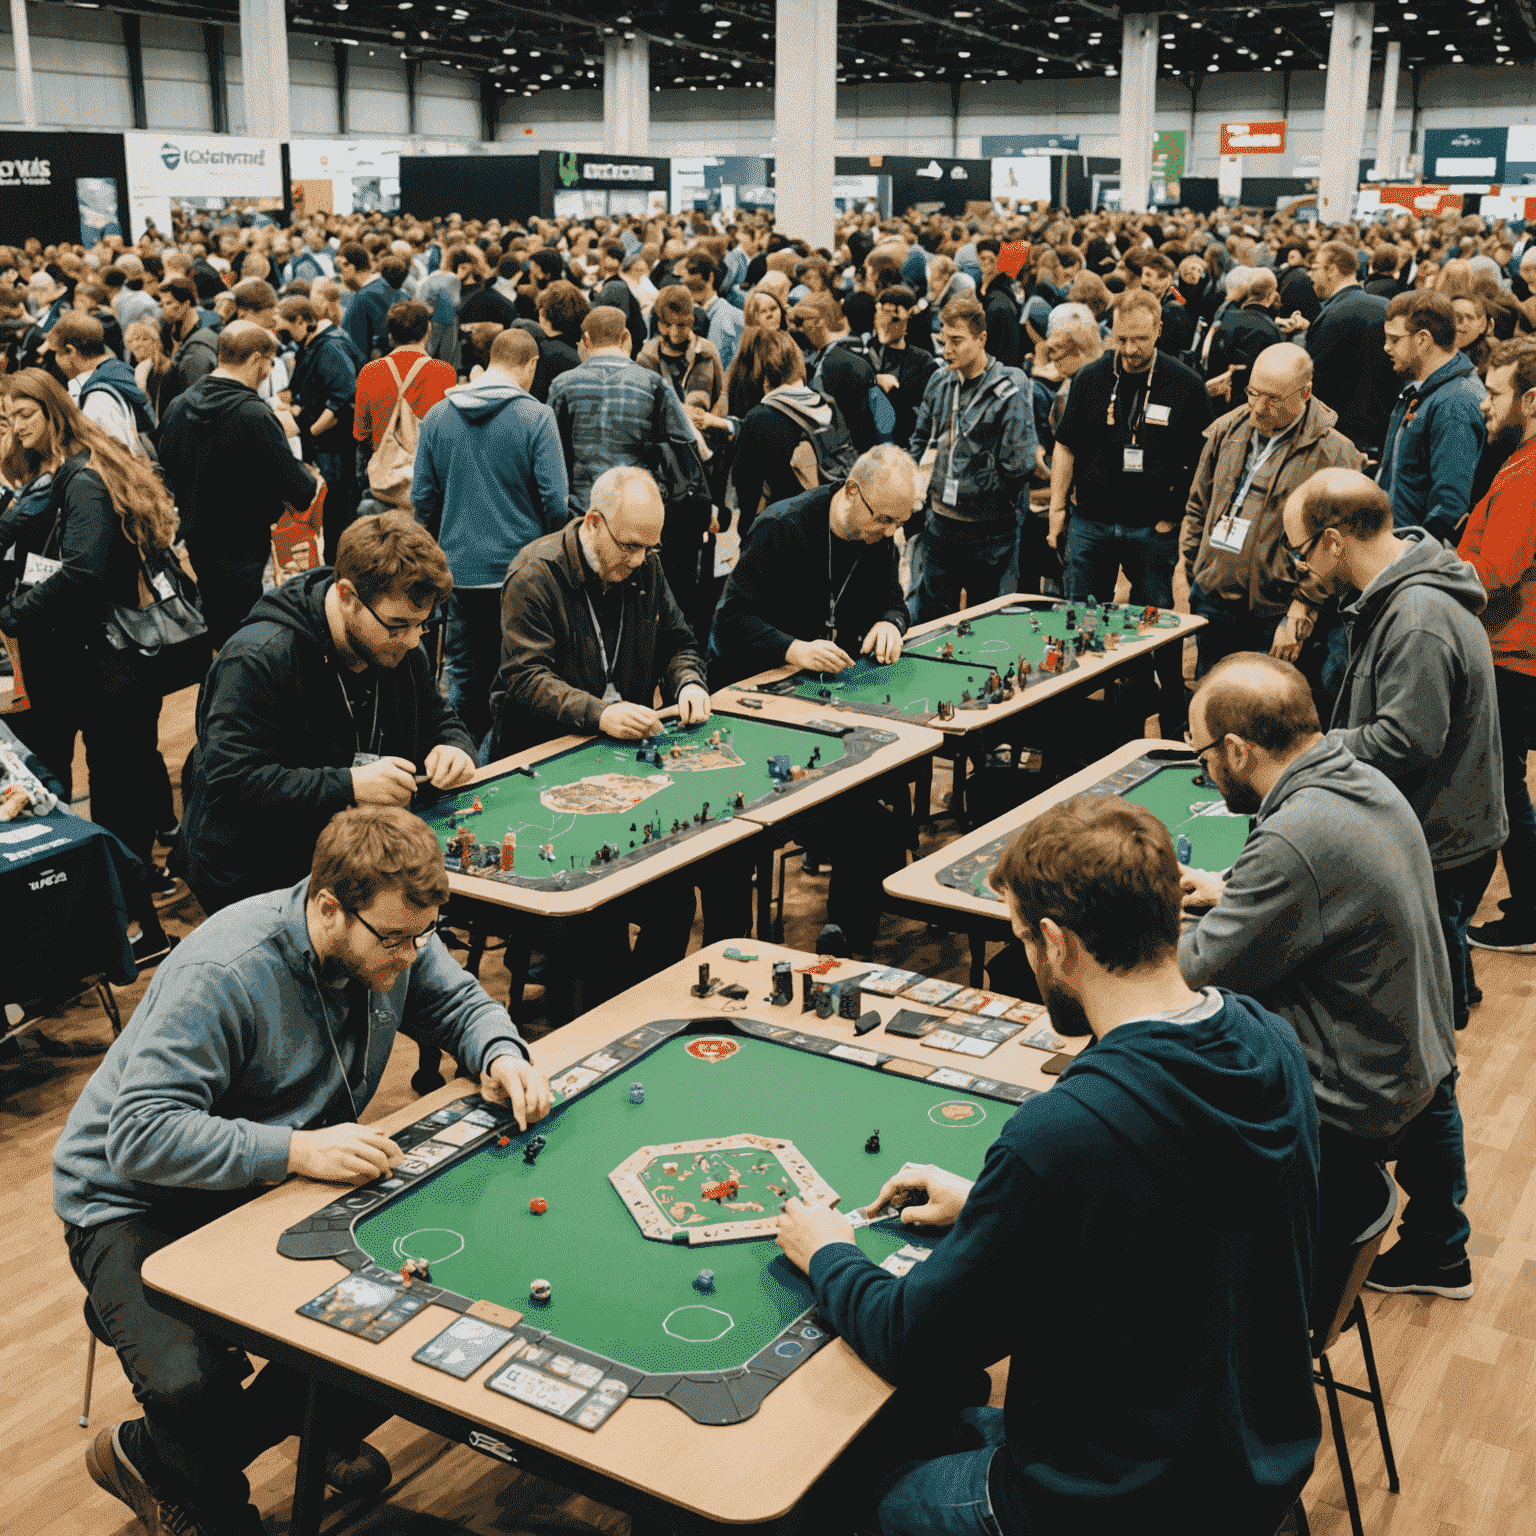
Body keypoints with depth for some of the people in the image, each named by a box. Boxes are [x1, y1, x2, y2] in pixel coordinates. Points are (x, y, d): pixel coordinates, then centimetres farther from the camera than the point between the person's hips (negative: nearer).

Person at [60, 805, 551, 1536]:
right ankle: (153, 1462, 9)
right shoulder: (221, 974, -32)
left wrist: (499, 1054, -15)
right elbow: (141, 1137, -35)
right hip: (138, 1200, -6)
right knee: (196, 1384, -30)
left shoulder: (393, 934, -10)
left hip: (283, 1177, 7)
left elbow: (459, 1001, 8)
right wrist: (297, 1150, -43)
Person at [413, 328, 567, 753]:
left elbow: (422, 498, 7)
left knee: (465, 677, 11)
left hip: (460, 570, 3)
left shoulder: (437, 416, 3)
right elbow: (554, 502, -11)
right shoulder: (536, 417, -9)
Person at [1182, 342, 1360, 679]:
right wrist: (1194, 570, 12)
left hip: (1273, 617, -5)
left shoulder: (1333, 454, -11)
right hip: (1212, 604, 5)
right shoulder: (1226, 430, 7)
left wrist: (1298, 617, -14)